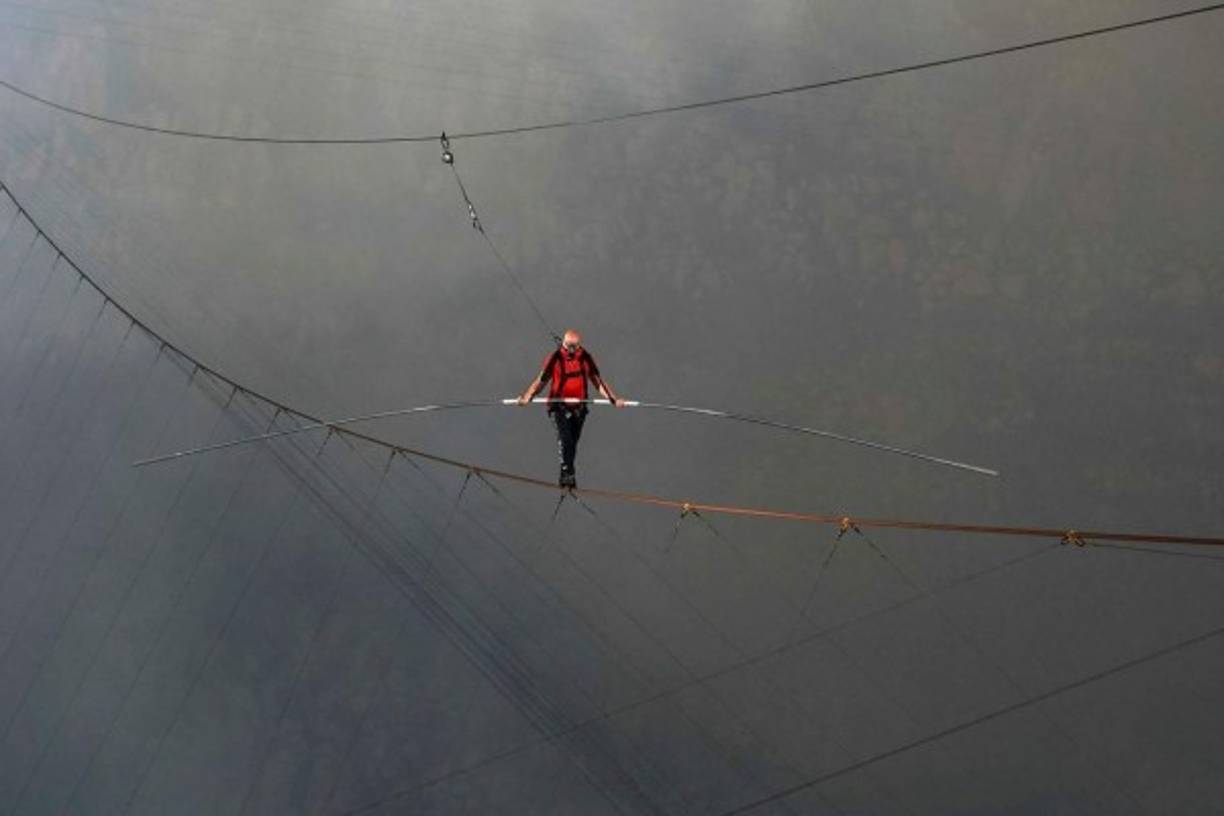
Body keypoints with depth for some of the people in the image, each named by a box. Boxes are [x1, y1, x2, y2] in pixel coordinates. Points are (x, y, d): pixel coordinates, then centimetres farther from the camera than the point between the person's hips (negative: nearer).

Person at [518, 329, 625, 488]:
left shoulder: (586, 358, 0)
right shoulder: (555, 358, -8)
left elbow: (598, 380, 5)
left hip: (579, 407, 3)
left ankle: (566, 475, 22)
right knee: (564, 437, -22)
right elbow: (541, 380, -6)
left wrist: (613, 398, -5)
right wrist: (527, 397, -22)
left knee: (573, 442, 9)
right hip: (559, 406, -3)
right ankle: (567, 472, -21)